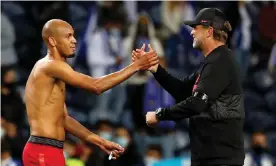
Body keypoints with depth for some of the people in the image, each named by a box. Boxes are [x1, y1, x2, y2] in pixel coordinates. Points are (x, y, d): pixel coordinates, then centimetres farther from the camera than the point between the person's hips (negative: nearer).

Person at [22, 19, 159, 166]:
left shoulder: (51, 70, 20)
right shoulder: (50, 65, -12)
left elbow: (63, 119, 22)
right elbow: (96, 86, -19)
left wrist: (100, 142, 19)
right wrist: (136, 66, -15)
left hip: (47, 152, 11)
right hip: (44, 152, -11)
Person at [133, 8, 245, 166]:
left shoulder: (220, 62, -16)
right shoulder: (214, 61, 17)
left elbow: (196, 103, -23)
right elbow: (183, 90, 17)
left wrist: (160, 115, -13)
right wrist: (155, 68, 7)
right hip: (209, 153, 10)